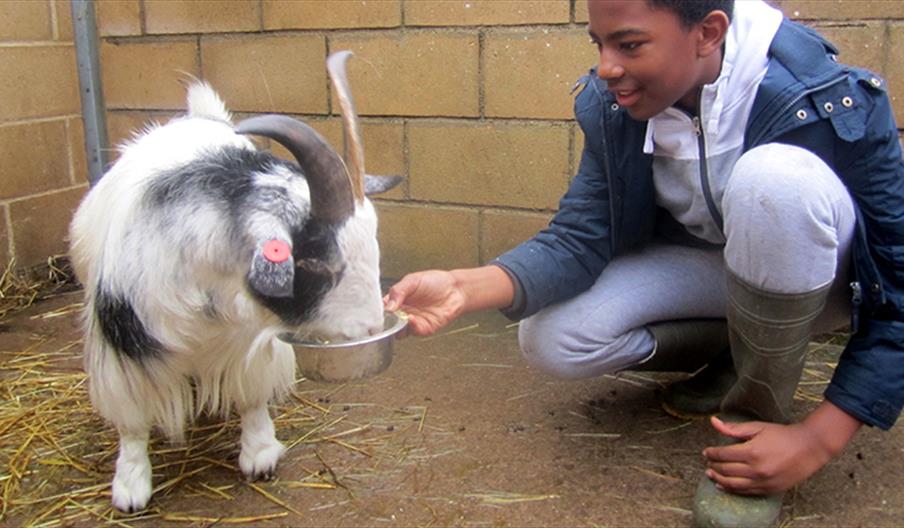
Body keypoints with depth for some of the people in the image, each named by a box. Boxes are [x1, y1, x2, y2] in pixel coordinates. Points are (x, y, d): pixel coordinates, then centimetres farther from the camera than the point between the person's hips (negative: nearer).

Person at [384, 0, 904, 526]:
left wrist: (819, 438, -29)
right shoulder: (613, 107, -16)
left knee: (775, 177, -36)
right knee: (552, 338, -18)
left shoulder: (833, 103, -28)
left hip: (827, 273, -3)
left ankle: (760, 411, -14)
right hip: (700, 264, 4)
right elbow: (577, 241, -16)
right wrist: (465, 287, -34)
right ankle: (740, 353, 6)